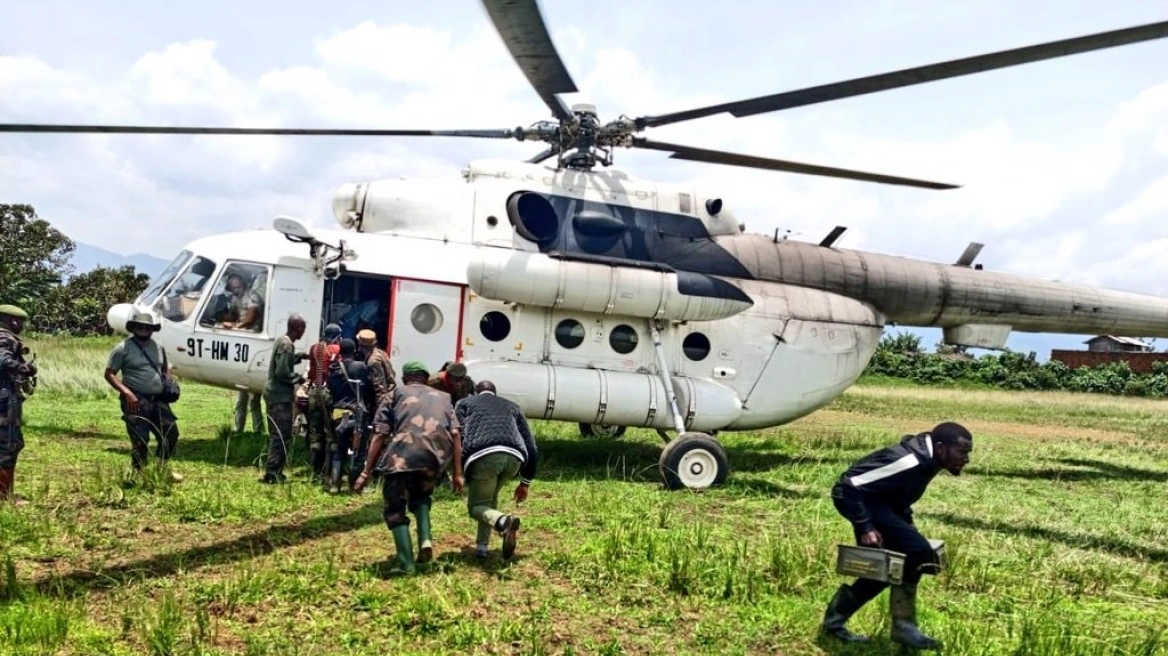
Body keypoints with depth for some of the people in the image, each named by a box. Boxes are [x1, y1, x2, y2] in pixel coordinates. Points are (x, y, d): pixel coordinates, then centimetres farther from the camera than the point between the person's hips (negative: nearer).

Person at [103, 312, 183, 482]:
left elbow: (165, 368, 27)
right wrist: (126, 392, -20)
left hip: (158, 400, 7)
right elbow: (109, 374, -8)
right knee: (140, 440, -6)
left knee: (171, 434, 10)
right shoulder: (123, 348, -7)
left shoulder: (158, 347, 12)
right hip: (136, 401, -6)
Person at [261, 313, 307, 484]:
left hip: (275, 393, 10)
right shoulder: (287, 345, -19)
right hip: (280, 396, -10)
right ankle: (272, 473, -6)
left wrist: (298, 357, 16)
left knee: (277, 434, 15)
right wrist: (298, 379, -9)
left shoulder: (282, 340, 11)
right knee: (282, 435, -7)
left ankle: (273, 471, 20)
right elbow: (282, 373, -23)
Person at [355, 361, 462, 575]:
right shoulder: (443, 397, 28)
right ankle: (425, 540, 8)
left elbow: (379, 436, 11)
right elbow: (455, 435, 15)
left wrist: (366, 472, 11)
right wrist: (458, 473, 14)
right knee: (420, 496, 30)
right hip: (437, 455, 3)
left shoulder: (396, 394, 21)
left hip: (403, 455, -3)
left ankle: (405, 564, 3)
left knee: (395, 509, 12)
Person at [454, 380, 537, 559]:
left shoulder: (465, 403, 30)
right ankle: (482, 546, 16)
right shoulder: (511, 406, 35)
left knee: (476, 506, 12)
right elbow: (531, 447, 29)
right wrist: (525, 482, 35)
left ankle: (503, 521, -20)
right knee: (490, 497, 28)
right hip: (513, 457, 3)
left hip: (483, 455, -3)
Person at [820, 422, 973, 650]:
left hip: (877, 502, 11)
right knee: (918, 553, -19)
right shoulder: (910, 461, -28)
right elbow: (852, 486, -30)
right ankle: (904, 627, -7)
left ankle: (836, 617, 28)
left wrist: (907, 521, 12)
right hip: (857, 499, -11)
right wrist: (865, 528, -30)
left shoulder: (927, 458, 2)